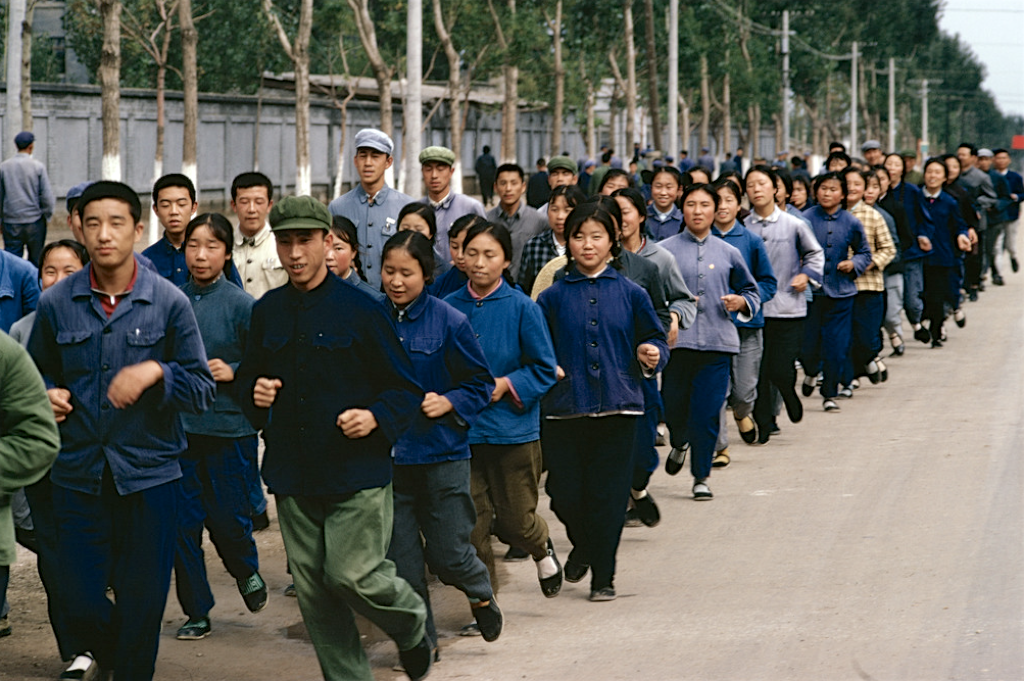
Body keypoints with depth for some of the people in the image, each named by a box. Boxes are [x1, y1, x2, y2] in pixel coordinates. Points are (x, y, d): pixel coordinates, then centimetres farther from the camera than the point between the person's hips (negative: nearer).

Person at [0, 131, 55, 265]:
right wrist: (47, 215, 9)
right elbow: (47, 196, -6)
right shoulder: (38, 167, -6)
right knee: (36, 260, 9)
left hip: (11, 223, 1)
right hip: (34, 222, -1)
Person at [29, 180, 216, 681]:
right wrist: (47, 395, -3)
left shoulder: (169, 303, -2)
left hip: (150, 475, -1)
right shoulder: (56, 304, 3)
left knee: (142, 605, 3)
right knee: (80, 606, 4)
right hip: (78, 475, 1)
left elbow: (203, 390, -1)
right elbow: (36, 374, 18)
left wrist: (156, 372, -19)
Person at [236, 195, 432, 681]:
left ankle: (411, 626, 21)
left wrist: (377, 417, -19)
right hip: (292, 474, 5)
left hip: (357, 474, -5)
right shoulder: (267, 312, 8)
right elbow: (246, 377, 20)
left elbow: (407, 388, -1)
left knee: (352, 575, -10)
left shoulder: (360, 310, -5)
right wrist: (255, 394, -3)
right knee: (313, 592, 5)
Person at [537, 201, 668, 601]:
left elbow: (653, 340, 11)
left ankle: (603, 576, 11)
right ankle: (583, 547, 32)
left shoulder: (629, 294, 7)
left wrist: (651, 354, -10)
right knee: (564, 495, 0)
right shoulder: (555, 297, 7)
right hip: (565, 410, 1)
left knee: (608, 496, -1)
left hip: (618, 407, 0)